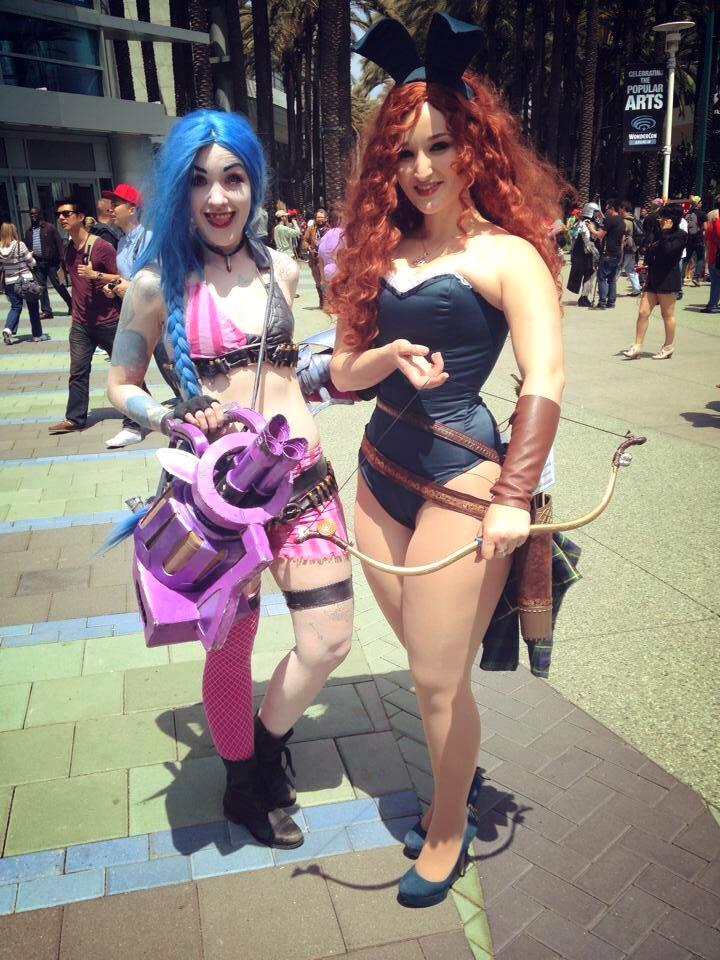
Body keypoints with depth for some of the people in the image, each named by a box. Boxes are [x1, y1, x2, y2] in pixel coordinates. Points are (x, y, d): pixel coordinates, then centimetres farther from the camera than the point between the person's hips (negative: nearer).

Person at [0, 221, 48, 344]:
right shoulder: (20, 245, -13)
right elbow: (32, 263, -7)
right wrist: (30, 256, 13)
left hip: (10, 282, 4)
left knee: (15, 306, 14)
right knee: (33, 307, 9)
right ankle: (37, 334, 16)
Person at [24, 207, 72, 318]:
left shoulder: (50, 227, -3)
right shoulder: (28, 231, 11)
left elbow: (59, 243, -7)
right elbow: (27, 247, 16)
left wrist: (61, 259, -14)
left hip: (51, 262, -5)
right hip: (37, 263, 5)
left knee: (58, 285, -1)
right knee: (41, 288, 6)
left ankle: (71, 305, 16)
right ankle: (46, 311, 12)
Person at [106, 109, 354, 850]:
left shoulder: (280, 269, 6)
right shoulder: (159, 281, -4)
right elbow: (120, 386, 4)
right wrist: (173, 420, -14)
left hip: (302, 478, 4)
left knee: (329, 642, 5)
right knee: (232, 648, 11)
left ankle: (265, 746, 37)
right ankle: (245, 787, 39)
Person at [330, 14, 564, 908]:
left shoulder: (506, 254, -7)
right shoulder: (384, 249, 10)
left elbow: (545, 381, -18)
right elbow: (343, 371, 6)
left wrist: (514, 499, -22)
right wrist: (392, 355, -14)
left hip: (458, 477, -6)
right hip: (380, 470, 6)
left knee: (438, 678, 4)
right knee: (423, 658, 18)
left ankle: (448, 833, 30)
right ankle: (454, 785, 44)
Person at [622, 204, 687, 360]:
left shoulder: (680, 235, -6)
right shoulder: (660, 234, 18)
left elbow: (668, 251, -23)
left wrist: (665, 231, -15)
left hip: (668, 280, -7)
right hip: (653, 278, 7)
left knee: (667, 314, 3)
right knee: (643, 312, -1)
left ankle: (668, 347, 15)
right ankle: (637, 346, 2)